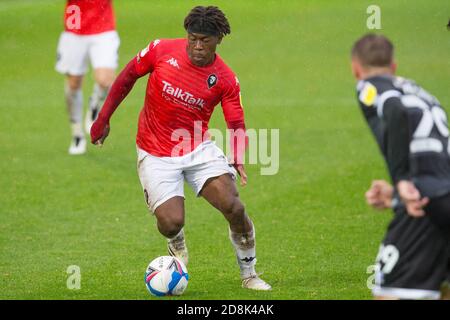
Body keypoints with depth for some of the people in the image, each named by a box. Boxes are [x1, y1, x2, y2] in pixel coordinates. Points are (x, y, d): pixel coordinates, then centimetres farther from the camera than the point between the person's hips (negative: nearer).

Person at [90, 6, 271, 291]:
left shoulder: (226, 80, -9)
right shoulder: (162, 50, -11)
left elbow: (236, 125, -7)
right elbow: (128, 77, 3)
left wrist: (239, 160, -27)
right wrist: (104, 118, 4)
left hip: (200, 149, 1)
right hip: (156, 155, -1)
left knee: (234, 207, -16)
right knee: (171, 222, -16)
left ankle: (249, 274, 8)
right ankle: (177, 248, 26)